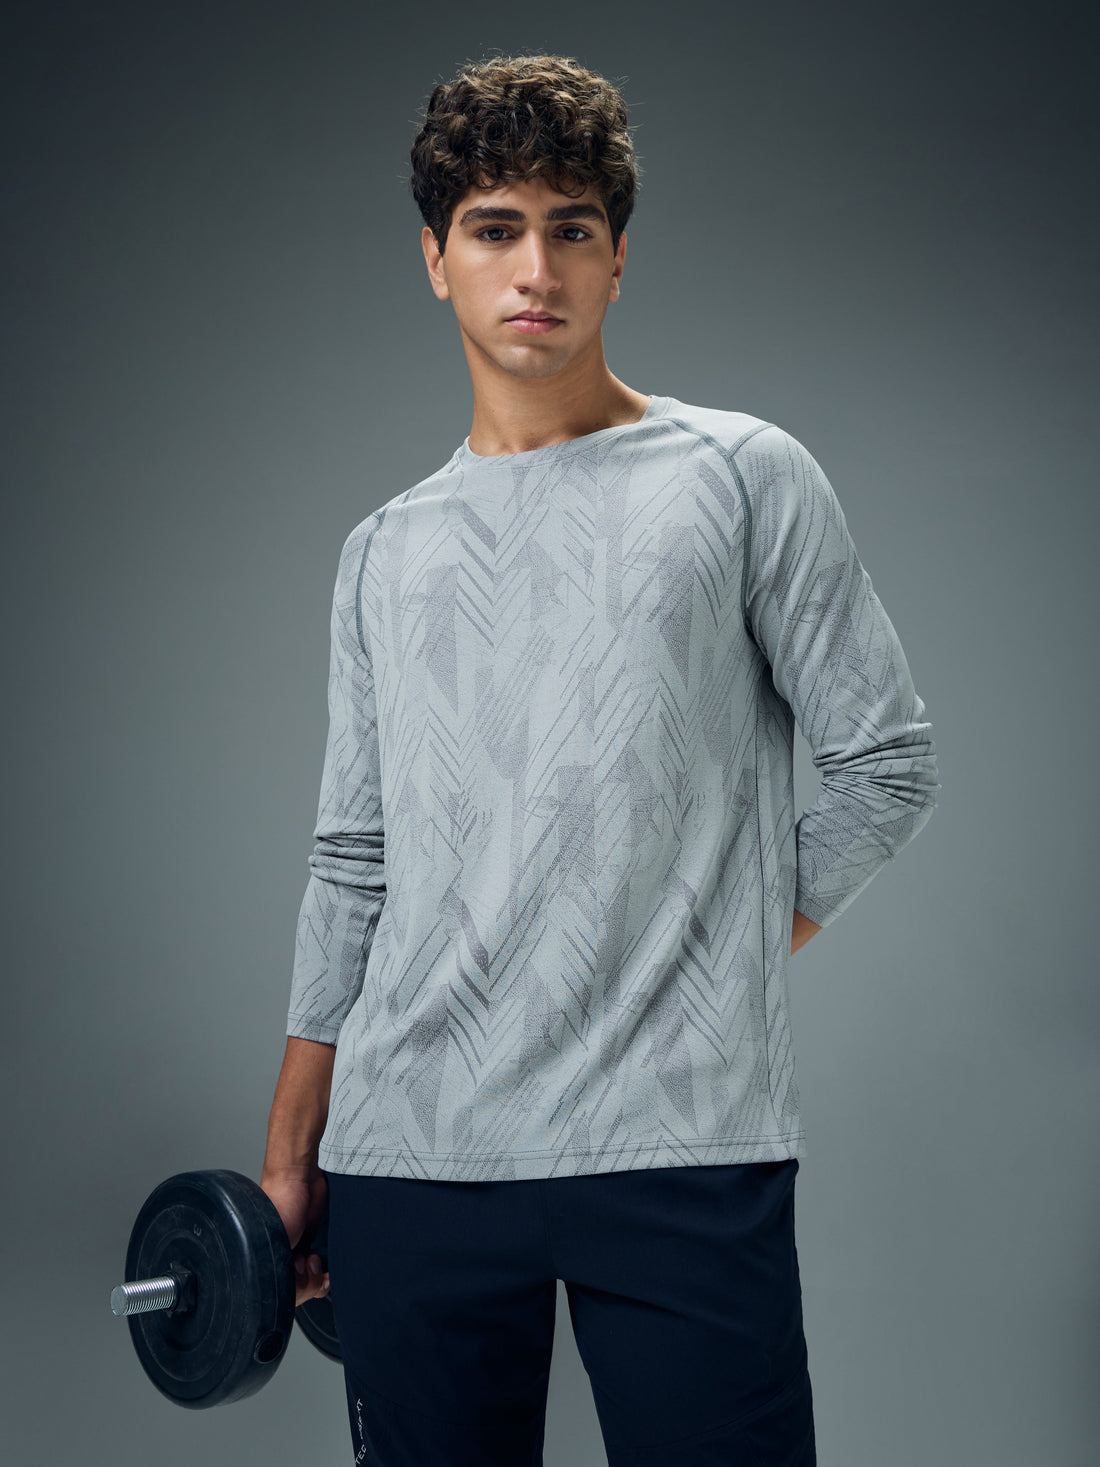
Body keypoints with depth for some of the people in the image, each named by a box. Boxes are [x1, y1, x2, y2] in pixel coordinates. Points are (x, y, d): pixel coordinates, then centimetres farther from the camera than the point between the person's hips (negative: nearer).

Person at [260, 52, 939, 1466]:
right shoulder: (384, 553, 14)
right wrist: (288, 1164, 12)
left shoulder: (742, 477, 4)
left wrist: (727, 955, 2)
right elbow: (353, 870, 14)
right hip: (409, 1157, 3)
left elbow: (886, 762, 4)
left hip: (687, 1148, -3)